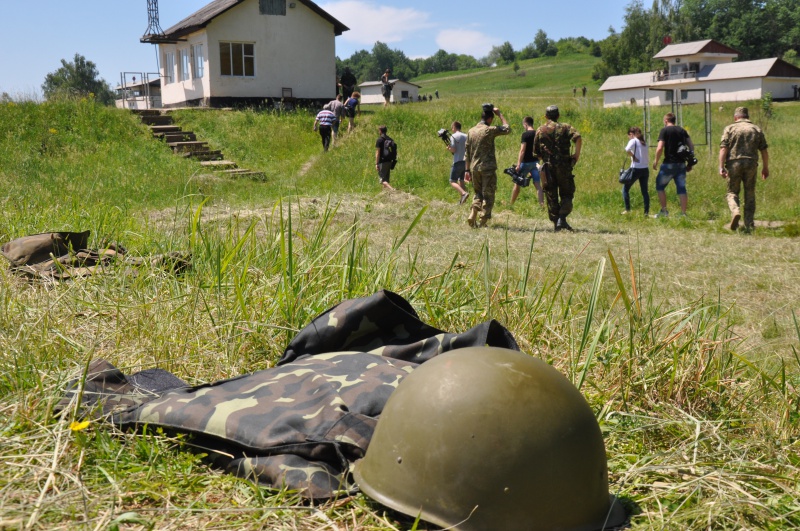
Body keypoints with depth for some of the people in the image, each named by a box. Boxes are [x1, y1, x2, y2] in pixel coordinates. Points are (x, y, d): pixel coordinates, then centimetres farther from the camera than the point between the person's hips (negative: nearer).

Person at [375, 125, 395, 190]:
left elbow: (378, 153, -13)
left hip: (382, 162, -7)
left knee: (382, 179, -7)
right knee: (386, 179, 12)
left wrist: (376, 164, -11)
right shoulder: (390, 139, 11)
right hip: (389, 161, 7)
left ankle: (392, 189, -26)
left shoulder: (379, 140, -9)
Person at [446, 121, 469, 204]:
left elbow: (453, 149, -13)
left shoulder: (453, 136, -6)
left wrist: (448, 148, 6)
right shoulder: (466, 136, 12)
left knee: (453, 181, -5)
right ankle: (461, 200, 11)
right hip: (466, 162, 6)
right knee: (461, 181, 14)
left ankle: (464, 193, -27)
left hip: (458, 162, -6)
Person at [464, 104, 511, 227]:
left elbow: (467, 152, 9)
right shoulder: (489, 130, -11)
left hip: (474, 168, 6)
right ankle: (482, 222, 3)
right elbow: (507, 129, 0)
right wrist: (500, 114, 6)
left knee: (478, 194, 19)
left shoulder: (471, 131, 8)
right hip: (487, 168, -6)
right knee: (488, 195, 4)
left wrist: (467, 169, 14)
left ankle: (472, 216, 3)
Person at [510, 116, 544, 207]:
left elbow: (522, 150, -17)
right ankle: (542, 204, -7)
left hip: (526, 162, -5)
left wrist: (518, 164, -18)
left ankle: (511, 204, 19)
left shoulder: (525, 135, -12)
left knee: (517, 184, 8)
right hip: (535, 162, 5)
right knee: (538, 185, 2)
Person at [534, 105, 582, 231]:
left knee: (551, 197, 8)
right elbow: (578, 138, -17)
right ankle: (562, 218, -12)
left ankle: (556, 224, 7)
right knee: (566, 194, 8)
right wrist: (577, 154, -8)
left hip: (548, 167, 2)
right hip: (563, 166, -2)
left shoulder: (540, 130, 9)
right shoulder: (565, 127, 2)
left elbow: (536, 152, 12)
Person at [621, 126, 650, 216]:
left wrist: (633, 156, -10)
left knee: (625, 188, 6)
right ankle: (646, 212, 5)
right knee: (644, 190, 9)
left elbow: (627, 149, -24)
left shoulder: (633, 141, -3)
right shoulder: (644, 143, 17)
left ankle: (627, 209, 0)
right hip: (645, 169, 6)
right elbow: (647, 157, 16)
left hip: (636, 169, -6)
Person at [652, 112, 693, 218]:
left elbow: (660, 148, -15)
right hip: (681, 164, 5)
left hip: (669, 164, -5)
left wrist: (656, 161, -4)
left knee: (660, 186, 11)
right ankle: (683, 213, 2)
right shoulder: (682, 130, 11)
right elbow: (691, 146, 9)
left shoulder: (665, 130, -5)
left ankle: (664, 210, 9)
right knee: (681, 188, 5)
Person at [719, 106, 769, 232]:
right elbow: (764, 151, 10)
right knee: (750, 194, 9)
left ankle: (735, 211, -18)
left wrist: (721, 167, -8)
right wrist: (766, 168, 18)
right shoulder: (757, 129, 12)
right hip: (751, 164, 2)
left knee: (732, 192, 10)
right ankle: (749, 224, 8)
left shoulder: (729, 129, 5)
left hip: (734, 164, -2)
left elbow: (723, 148, -6)